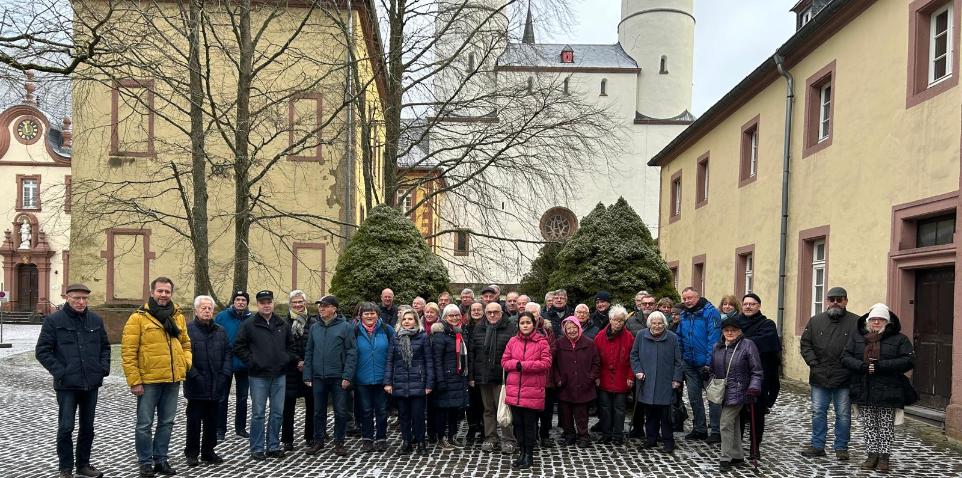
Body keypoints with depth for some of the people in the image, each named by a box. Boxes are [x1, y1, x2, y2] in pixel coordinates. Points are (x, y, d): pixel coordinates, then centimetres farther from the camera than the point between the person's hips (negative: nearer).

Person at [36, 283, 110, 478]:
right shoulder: (53, 320, -5)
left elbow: (105, 346, 16)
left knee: (88, 427, 12)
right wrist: (59, 372, -12)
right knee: (66, 427, 1)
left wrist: (104, 367, 3)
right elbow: (42, 351, -4)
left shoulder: (96, 320, 7)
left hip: (92, 383, 4)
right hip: (67, 384, -4)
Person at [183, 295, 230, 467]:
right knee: (194, 421, 4)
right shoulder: (187, 330, -6)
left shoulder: (220, 331, 12)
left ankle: (208, 451, 23)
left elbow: (227, 353, 13)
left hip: (216, 386, 5)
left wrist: (225, 374, 1)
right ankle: (192, 453, 17)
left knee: (212, 421, 12)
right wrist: (194, 375, -15)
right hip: (196, 387, -5)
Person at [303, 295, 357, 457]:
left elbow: (351, 353, -7)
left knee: (340, 411, 3)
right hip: (318, 377, 4)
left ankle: (339, 442, 16)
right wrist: (307, 376, 4)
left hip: (338, 377, -4)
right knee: (318, 411, 11)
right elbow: (308, 353, 12)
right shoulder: (314, 328, 9)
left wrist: (347, 376, -14)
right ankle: (318, 441, 24)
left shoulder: (345, 327, -4)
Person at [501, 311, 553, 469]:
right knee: (517, 422, 10)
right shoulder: (513, 341, 8)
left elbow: (546, 363, -11)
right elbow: (504, 362, 7)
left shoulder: (542, 342, -3)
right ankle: (523, 452, 25)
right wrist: (516, 364, -14)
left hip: (532, 391, -4)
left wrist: (522, 365, -15)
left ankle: (529, 455, 18)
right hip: (514, 390, 4)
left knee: (530, 423, 4)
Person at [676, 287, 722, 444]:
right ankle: (699, 429, 25)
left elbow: (713, 338, -17)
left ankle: (716, 431, 7)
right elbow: (679, 337, 15)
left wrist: (709, 363, -20)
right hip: (690, 364, 7)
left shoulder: (710, 312, -12)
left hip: (706, 364, -7)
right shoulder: (684, 315, 9)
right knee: (694, 396, 13)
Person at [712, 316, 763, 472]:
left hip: (738, 393, -6)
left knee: (725, 424, -9)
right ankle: (738, 456, 24)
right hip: (723, 393, 6)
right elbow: (713, 369, 20)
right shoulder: (717, 347, 10)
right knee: (734, 425, 14)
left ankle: (726, 458, 1)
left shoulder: (748, 345, -7)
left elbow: (757, 371, -7)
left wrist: (754, 387, -16)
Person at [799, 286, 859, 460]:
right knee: (818, 413, 10)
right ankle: (817, 446, 20)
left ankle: (841, 448, 21)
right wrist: (813, 363, -3)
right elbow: (805, 344, 8)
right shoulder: (815, 321, 6)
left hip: (844, 379, -3)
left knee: (843, 415, 8)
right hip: (819, 377, 3)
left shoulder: (855, 322, -3)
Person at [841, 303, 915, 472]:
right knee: (868, 425, 7)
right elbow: (845, 358, 0)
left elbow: (908, 361, -11)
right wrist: (863, 366, -18)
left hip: (887, 391, -2)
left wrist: (880, 366, -20)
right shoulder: (856, 337, 8)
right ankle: (872, 454, 16)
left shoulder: (899, 339, 0)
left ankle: (884, 456, 16)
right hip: (863, 391, 2)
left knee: (886, 425, 6)